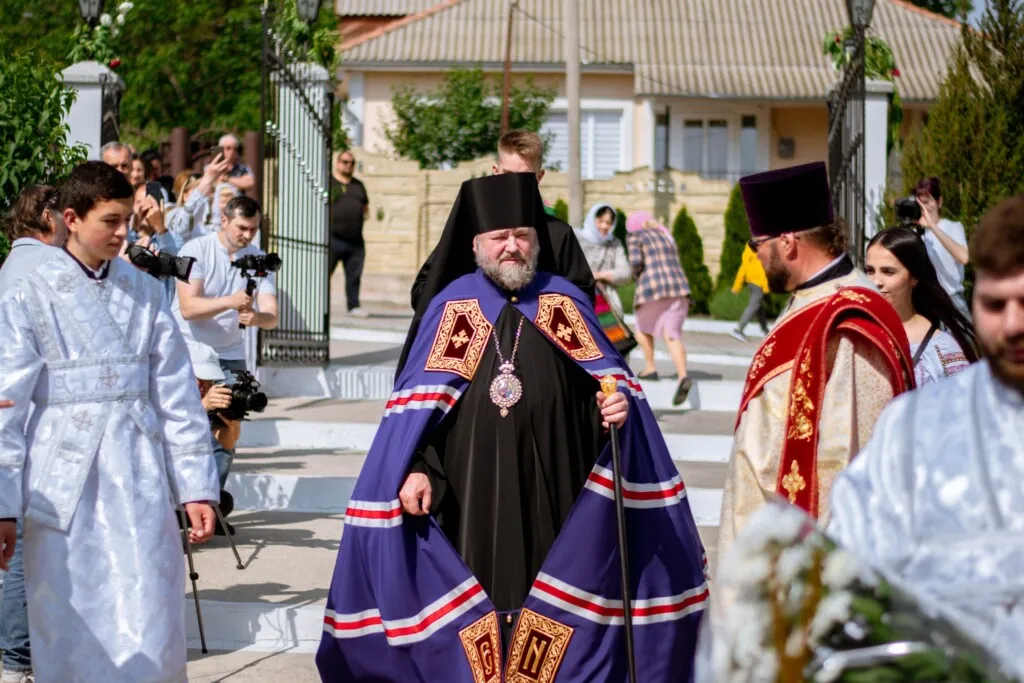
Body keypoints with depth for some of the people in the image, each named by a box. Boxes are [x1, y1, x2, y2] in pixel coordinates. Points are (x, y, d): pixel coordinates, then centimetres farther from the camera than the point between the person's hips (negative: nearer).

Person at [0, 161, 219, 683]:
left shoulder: (145, 293, 8)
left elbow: (176, 394, 9)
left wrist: (196, 486, 6)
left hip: (140, 481, 2)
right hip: (64, 483, -2)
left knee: (152, 630, 0)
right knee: (70, 635, 2)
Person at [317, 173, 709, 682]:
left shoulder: (565, 302, 8)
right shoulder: (452, 306, 6)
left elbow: (607, 380, 6)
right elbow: (419, 404, 3)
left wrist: (617, 405, -18)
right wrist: (415, 469, -10)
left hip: (552, 490, 1)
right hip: (474, 493, 0)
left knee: (550, 606, 2)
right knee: (478, 607, 1)